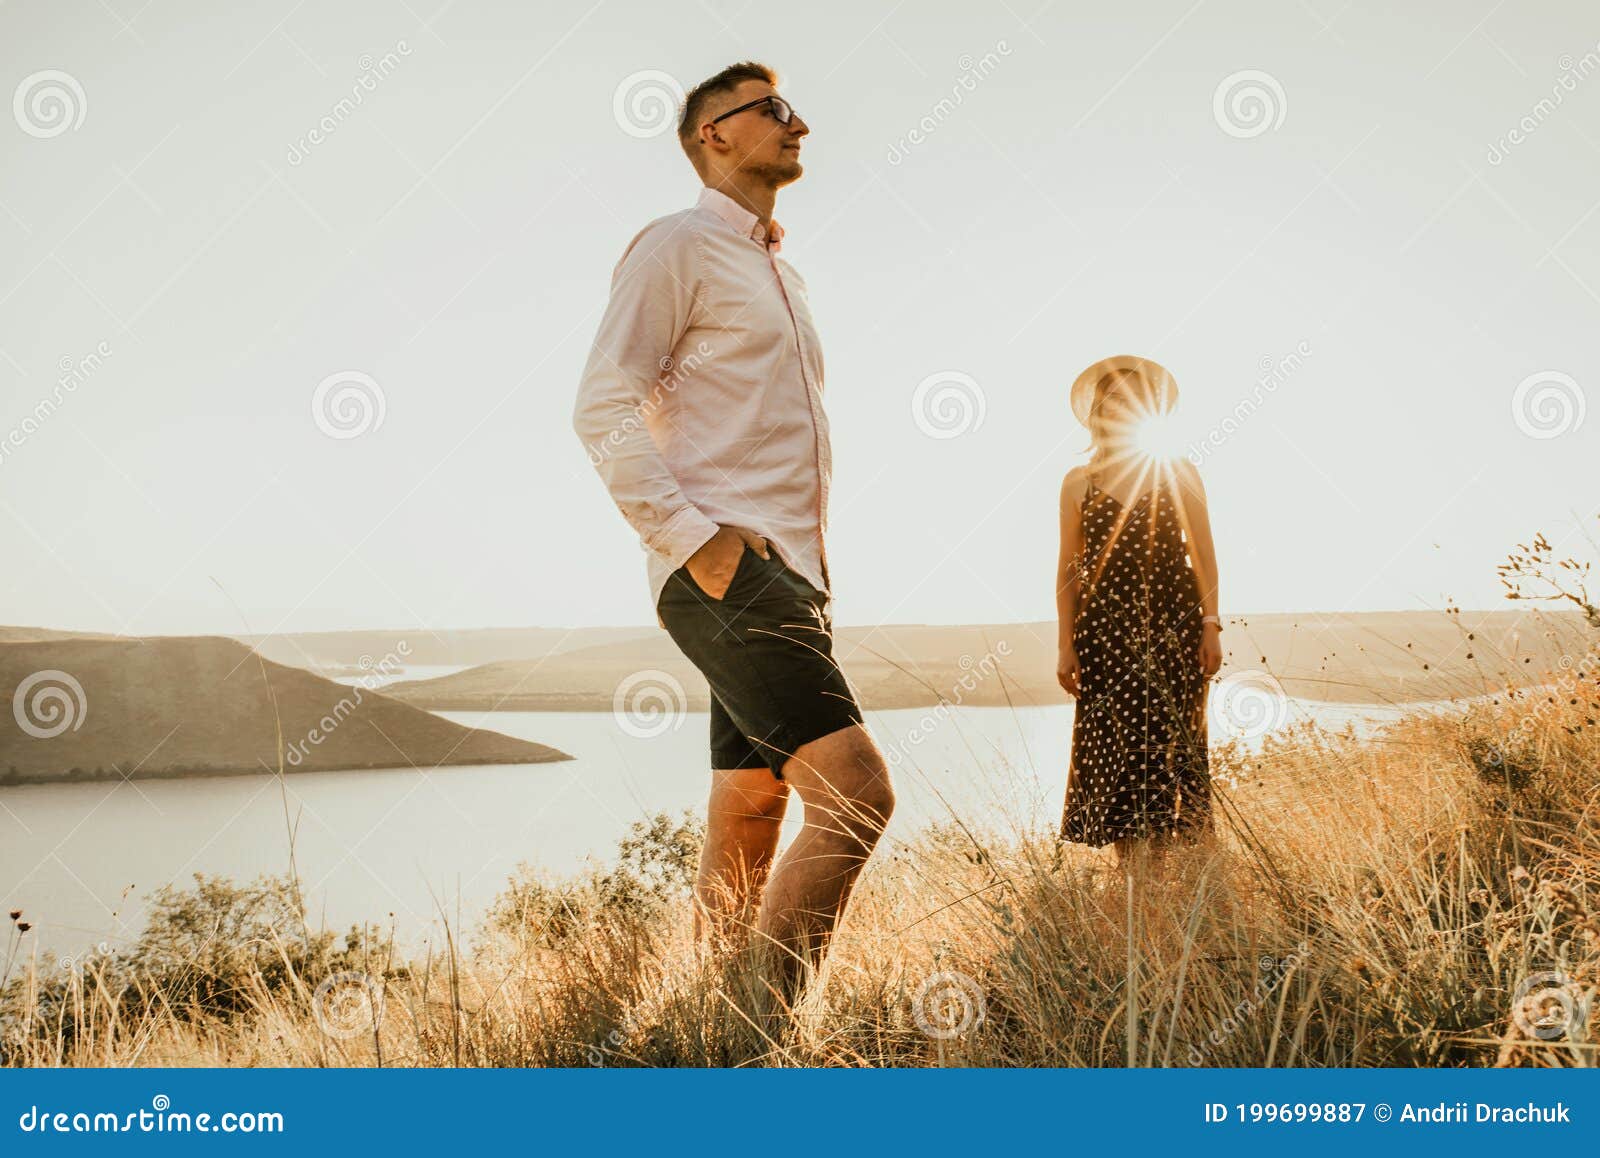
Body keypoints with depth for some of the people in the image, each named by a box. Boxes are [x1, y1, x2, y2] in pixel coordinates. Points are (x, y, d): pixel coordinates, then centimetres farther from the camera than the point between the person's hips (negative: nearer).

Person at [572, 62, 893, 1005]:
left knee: (749, 821, 8)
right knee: (856, 792, -19)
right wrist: (694, 540, -19)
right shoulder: (678, 247, -2)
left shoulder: (780, 272, 25)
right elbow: (603, 408, -11)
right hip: (726, 572, -9)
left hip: (789, 577, 9)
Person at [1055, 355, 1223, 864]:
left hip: (1174, 626, 0)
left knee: (1172, 745, -4)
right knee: (1121, 744, -6)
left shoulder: (1180, 474, 9)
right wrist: (1066, 645, 2)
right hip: (1107, 627, 0)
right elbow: (1068, 568, 8)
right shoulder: (1079, 482, 10)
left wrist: (1210, 623, -4)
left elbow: (1203, 554, 6)